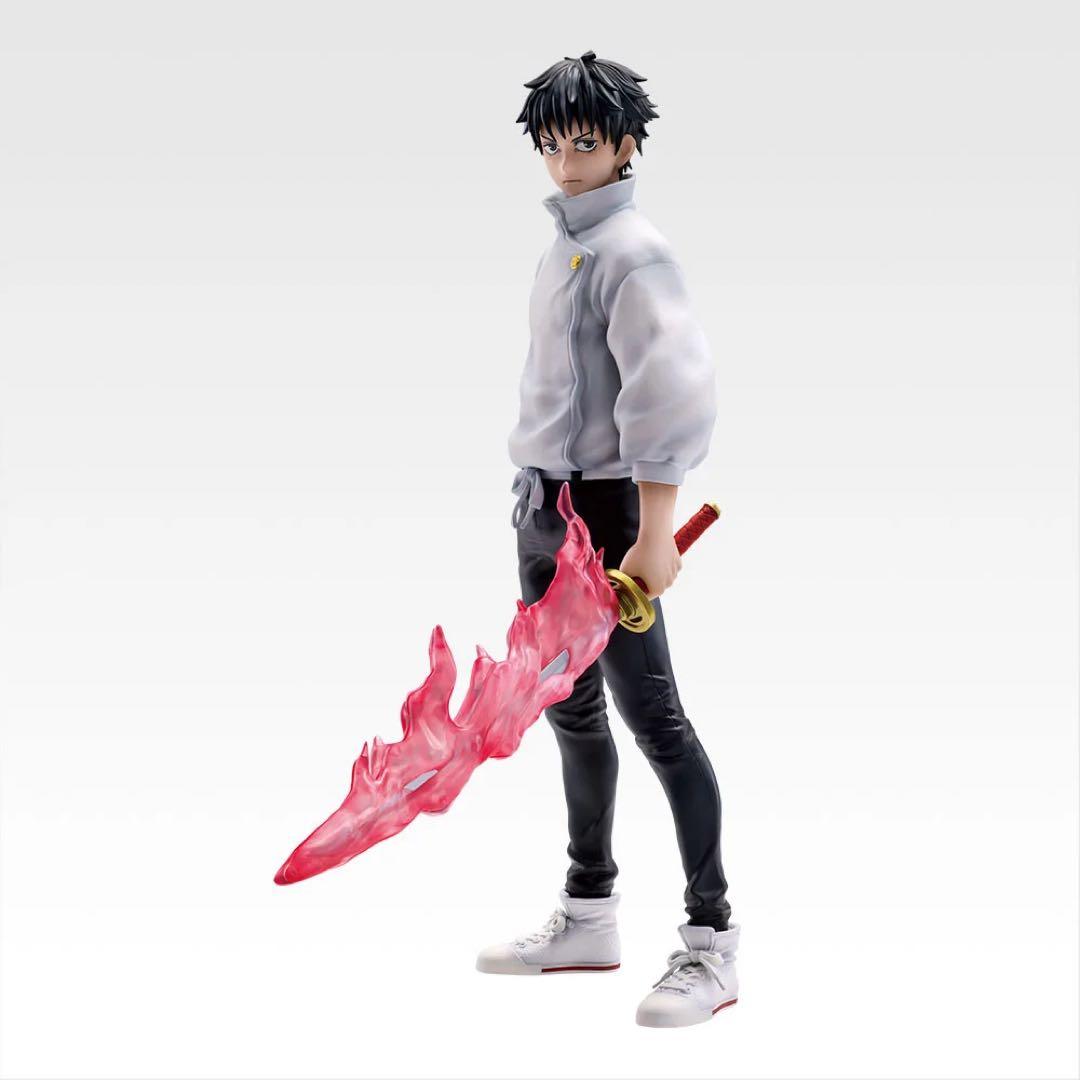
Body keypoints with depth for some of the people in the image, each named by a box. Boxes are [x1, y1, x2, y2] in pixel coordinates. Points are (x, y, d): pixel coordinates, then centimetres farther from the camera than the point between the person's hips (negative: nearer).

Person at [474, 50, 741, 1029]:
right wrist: (538, 501, 20)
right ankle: (588, 917, 26)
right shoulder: (565, 241, 14)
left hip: (606, 516, -9)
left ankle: (713, 942, -2)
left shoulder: (632, 252, -14)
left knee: (652, 717, -8)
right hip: (544, 508, 9)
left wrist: (653, 535, -27)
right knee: (572, 712, 15)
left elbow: (670, 396, -23)